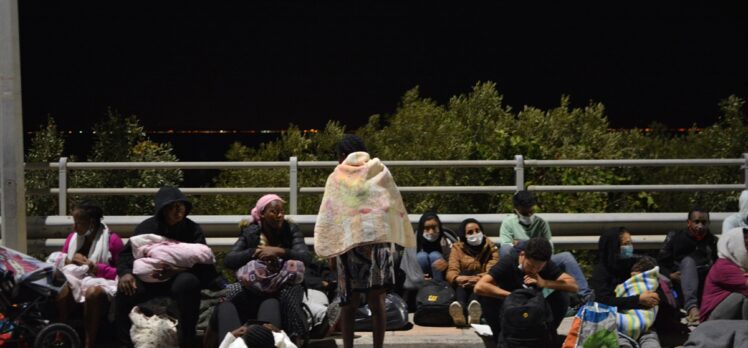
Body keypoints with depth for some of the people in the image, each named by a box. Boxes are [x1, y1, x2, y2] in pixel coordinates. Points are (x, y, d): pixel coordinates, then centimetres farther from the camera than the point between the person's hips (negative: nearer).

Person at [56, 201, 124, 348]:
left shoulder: (112, 240, -5)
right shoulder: (73, 237, 12)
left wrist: (91, 266, -15)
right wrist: (71, 262, -7)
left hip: (101, 284, -4)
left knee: (93, 292, -40)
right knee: (62, 292, -31)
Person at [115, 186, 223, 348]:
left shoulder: (193, 230, -4)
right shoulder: (147, 227, 1)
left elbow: (200, 263, -14)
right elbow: (127, 254, -2)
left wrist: (175, 271, -34)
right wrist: (125, 273, -26)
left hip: (179, 278, -1)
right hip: (149, 279, 2)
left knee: (187, 283, -37)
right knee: (125, 290, -29)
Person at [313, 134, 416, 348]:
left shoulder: (336, 178, 4)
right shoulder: (380, 173, 9)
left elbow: (329, 216, 1)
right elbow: (395, 208, 8)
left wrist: (331, 253, 4)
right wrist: (397, 241, 14)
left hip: (348, 243, -1)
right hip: (380, 241, 1)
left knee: (350, 302, 6)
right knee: (377, 301, 2)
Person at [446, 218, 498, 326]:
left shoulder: (490, 248, 11)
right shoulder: (457, 248, 11)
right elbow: (451, 272, -6)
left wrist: (477, 279, -29)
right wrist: (463, 278, -30)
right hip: (462, 288, 0)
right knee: (465, 273, -30)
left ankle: (474, 304, -66)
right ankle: (460, 305, -60)